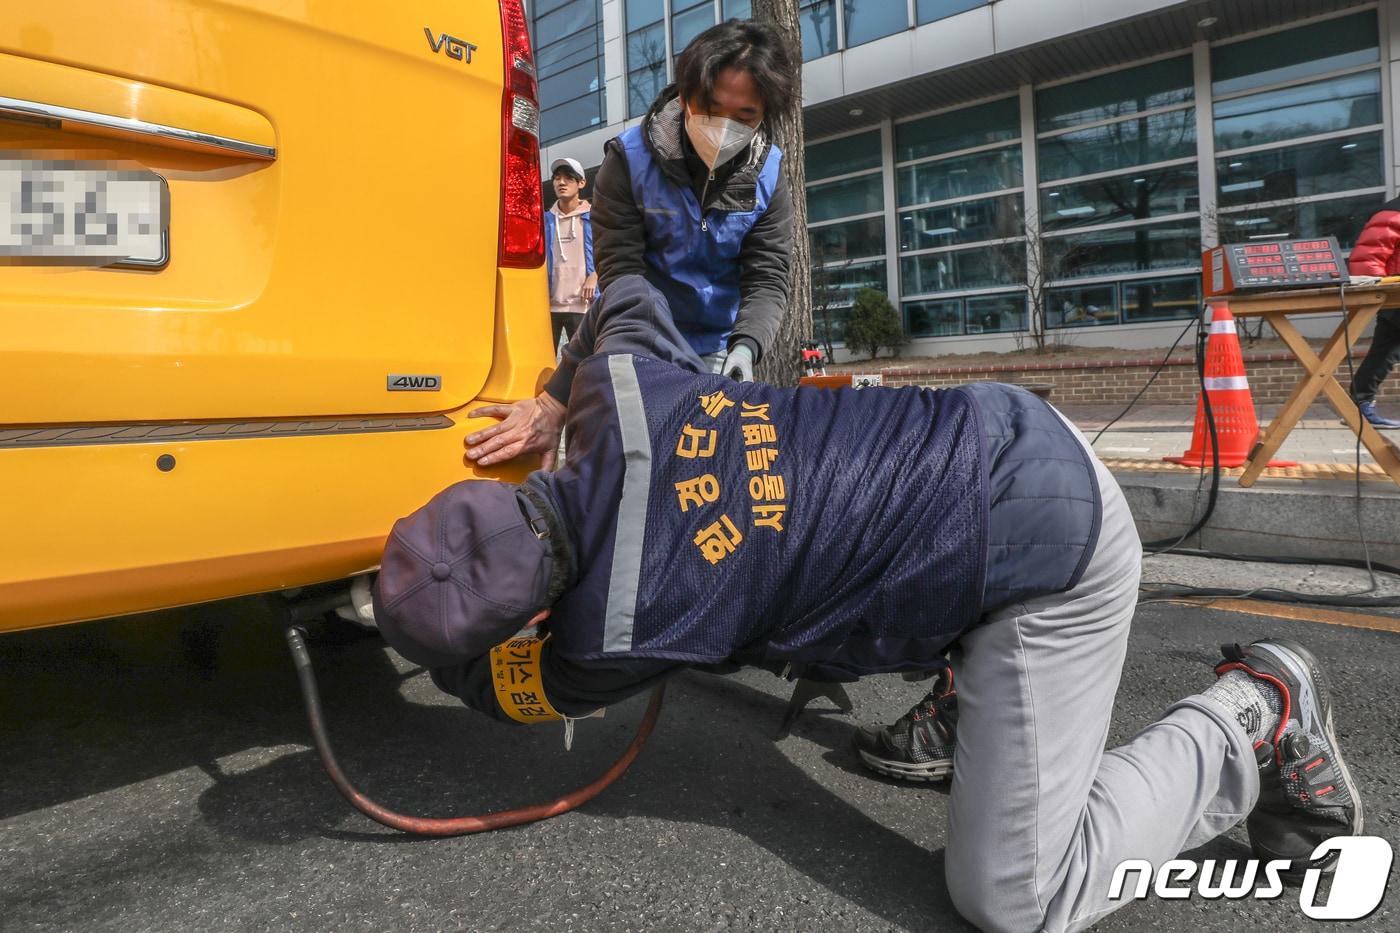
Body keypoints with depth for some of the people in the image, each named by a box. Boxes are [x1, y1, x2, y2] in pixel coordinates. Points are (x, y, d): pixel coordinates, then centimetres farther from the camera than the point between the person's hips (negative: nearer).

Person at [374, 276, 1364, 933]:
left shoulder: (617, 635, -21)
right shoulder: (617, 376, -7)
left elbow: (495, 685, 3)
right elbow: (633, 294, 18)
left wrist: (434, 636, 23)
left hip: (1049, 553, -9)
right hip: (1013, 429, 9)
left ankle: (1254, 723, 11)